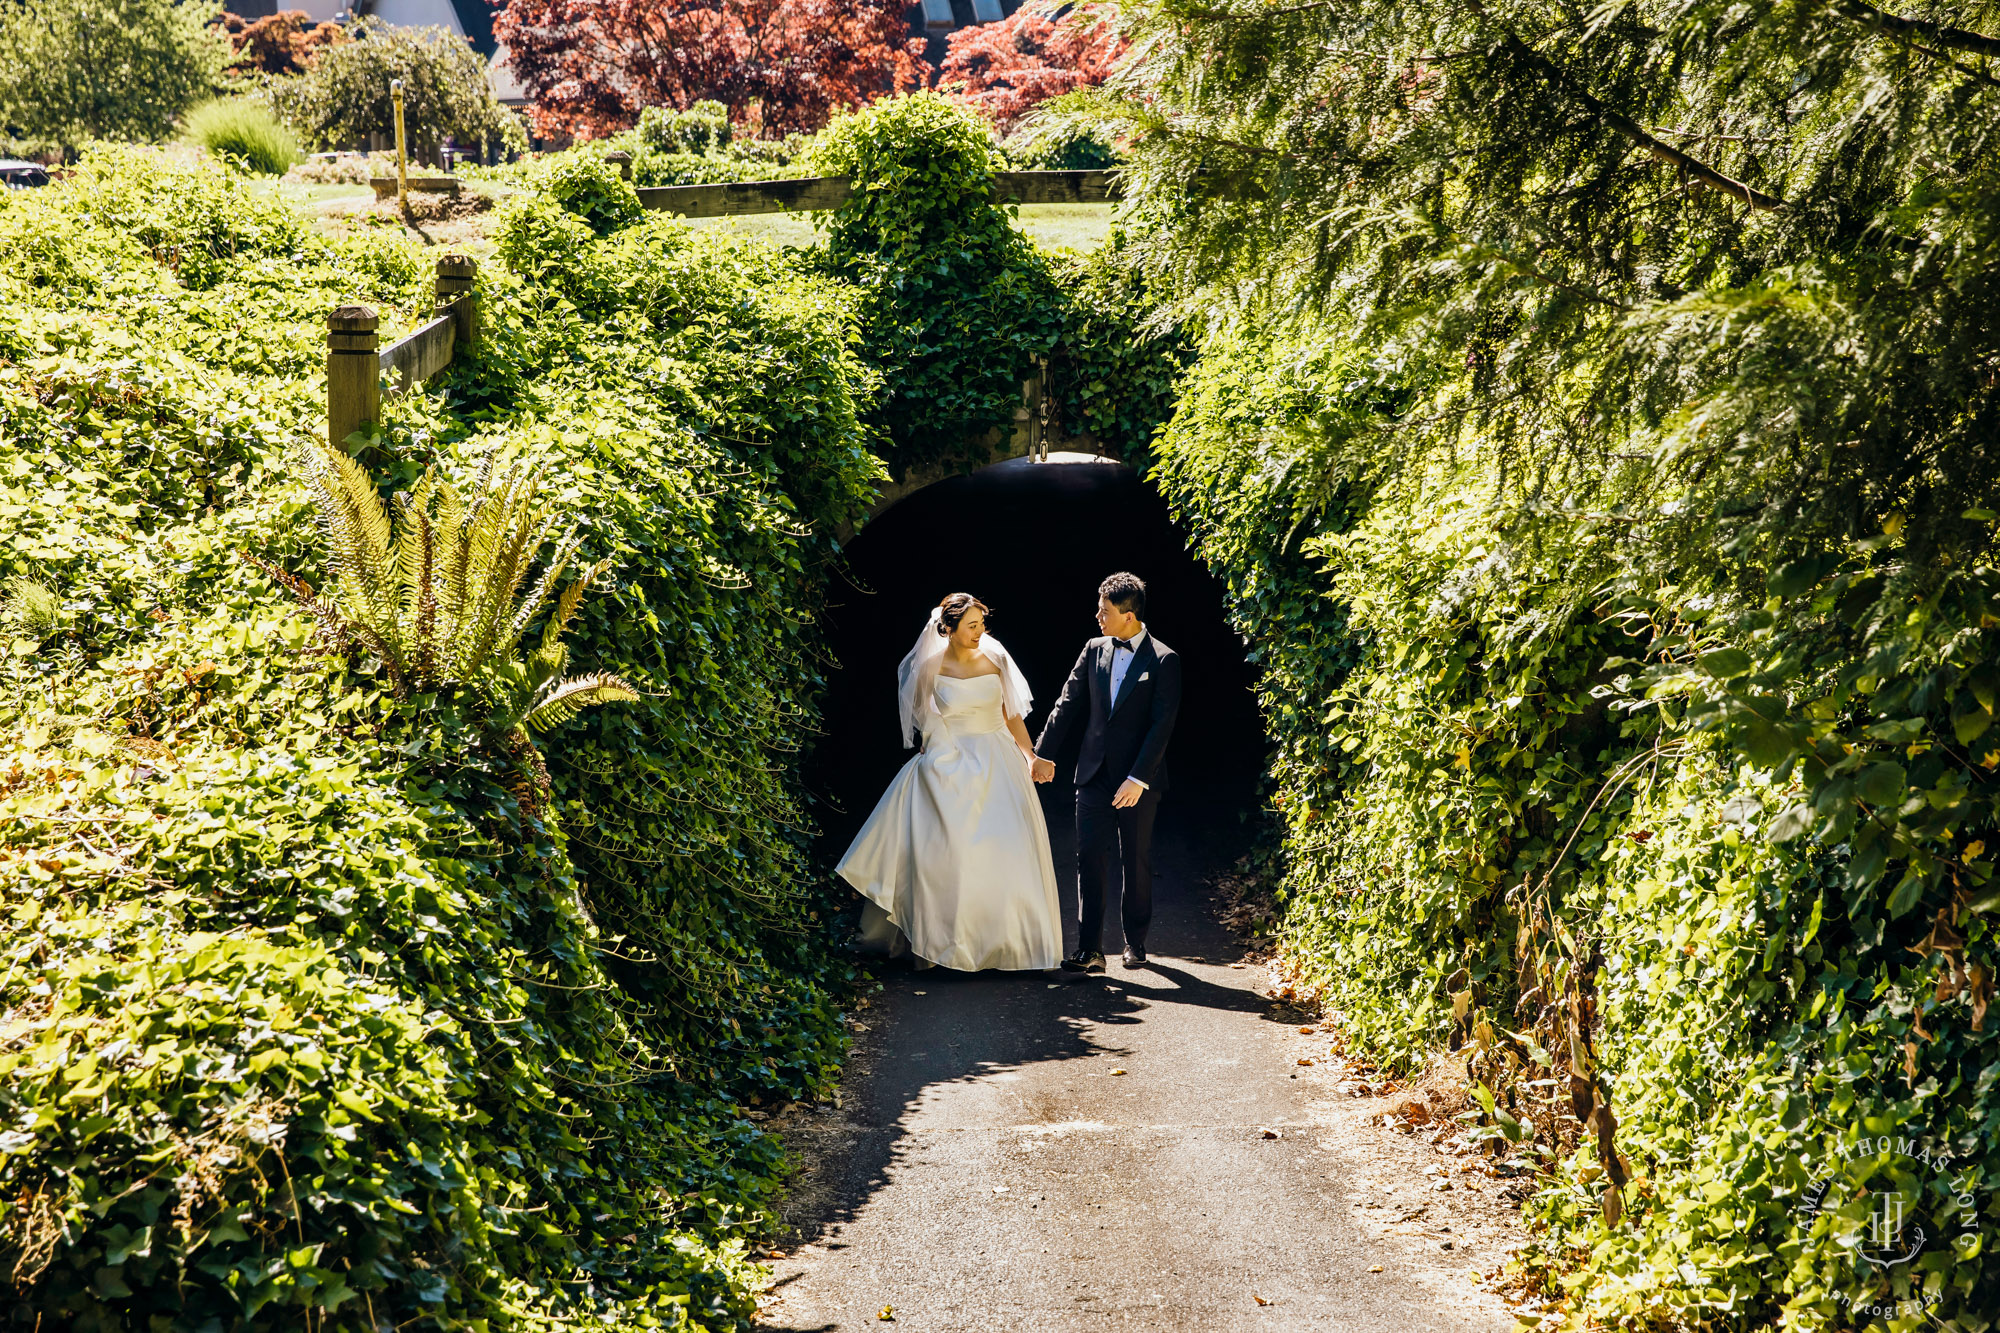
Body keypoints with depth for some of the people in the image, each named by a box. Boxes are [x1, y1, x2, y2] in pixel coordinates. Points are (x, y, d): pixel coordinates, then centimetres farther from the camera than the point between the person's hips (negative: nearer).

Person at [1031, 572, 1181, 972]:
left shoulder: (1163, 661, -9)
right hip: (1095, 774, 4)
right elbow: (1068, 704, 11)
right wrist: (1044, 753, 10)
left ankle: (1135, 942, 24)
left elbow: (1162, 725, -13)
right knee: (1090, 858, -4)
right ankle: (1089, 950, -4)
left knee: (1137, 861, 9)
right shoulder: (1094, 651, 6)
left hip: (1138, 781, -3)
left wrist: (1138, 779, -18)